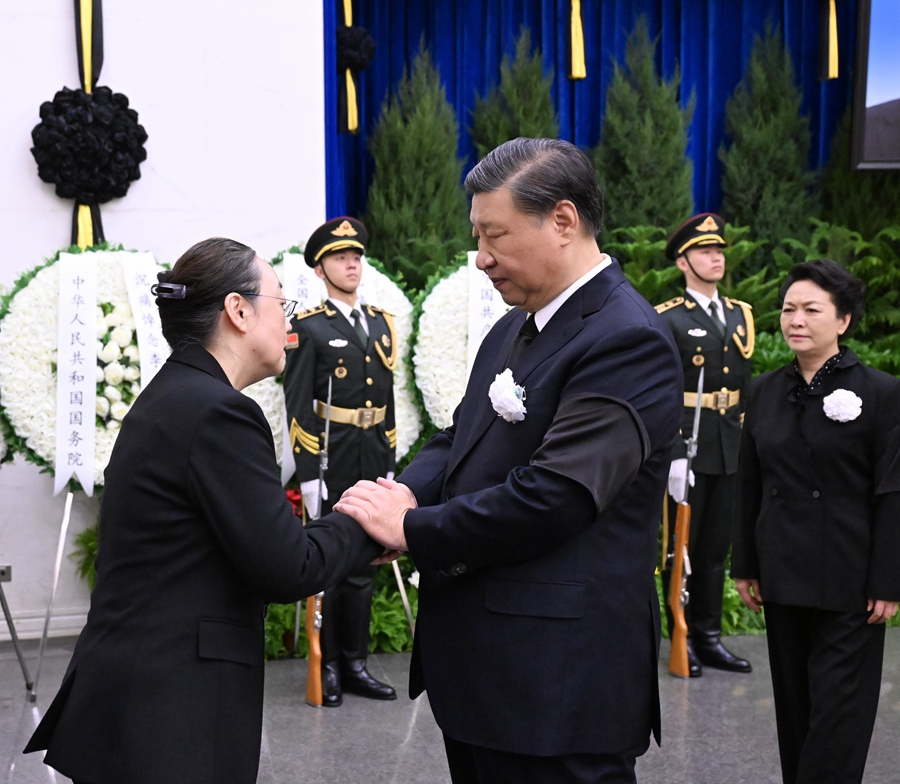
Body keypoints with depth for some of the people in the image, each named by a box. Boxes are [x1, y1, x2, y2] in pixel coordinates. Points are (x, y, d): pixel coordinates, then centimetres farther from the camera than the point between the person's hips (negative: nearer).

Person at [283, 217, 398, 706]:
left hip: (373, 460, 6)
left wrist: (389, 464, 12)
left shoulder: (382, 323, 13)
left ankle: (355, 665, 20)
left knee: (363, 566, 11)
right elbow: (298, 407, -8)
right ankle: (327, 668, 13)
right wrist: (307, 476, -14)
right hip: (330, 462, -5)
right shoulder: (308, 328, -4)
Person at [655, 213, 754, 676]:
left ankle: (710, 637, 20)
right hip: (686, 450, -6)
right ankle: (682, 641, 12)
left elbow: (745, 388, 18)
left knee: (716, 547, 11)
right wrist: (673, 455, -18)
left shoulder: (741, 316, 14)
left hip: (731, 453, 6)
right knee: (681, 547, 3)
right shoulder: (667, 320, -5)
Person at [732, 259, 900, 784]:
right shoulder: (766, 391, 7)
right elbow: (751, 485, 10)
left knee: (836, 717, 0)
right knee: (794, 707, 13)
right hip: (782, 578, 5)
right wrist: (746, 565, 9)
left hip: (848, 583, -4)